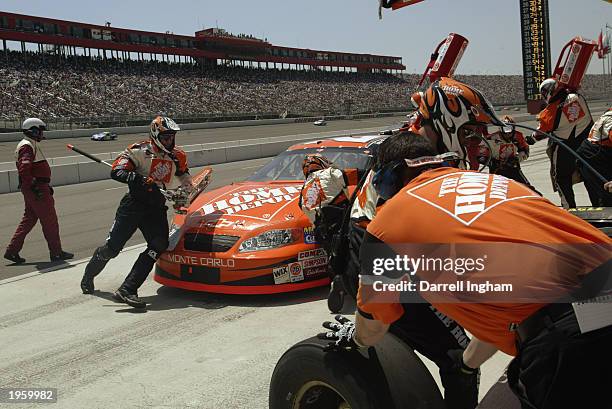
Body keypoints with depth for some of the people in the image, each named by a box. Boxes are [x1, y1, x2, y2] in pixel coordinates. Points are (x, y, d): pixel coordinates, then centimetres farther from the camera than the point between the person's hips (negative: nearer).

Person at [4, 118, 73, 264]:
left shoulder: (32, 145, 19)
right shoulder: (27, 146, -15)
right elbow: (23, 170, -26)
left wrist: (46, 185, 24)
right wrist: (34, 187, -27)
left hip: (36, 188, 11)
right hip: (36, 189, -11)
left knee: (29, 219, 14)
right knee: (49, 220, -2)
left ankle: (12, 251, 15)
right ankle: (56, 252, 6)